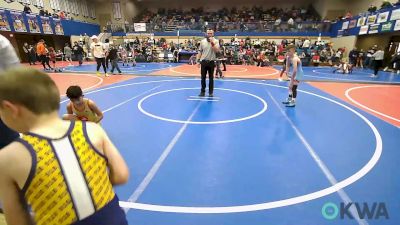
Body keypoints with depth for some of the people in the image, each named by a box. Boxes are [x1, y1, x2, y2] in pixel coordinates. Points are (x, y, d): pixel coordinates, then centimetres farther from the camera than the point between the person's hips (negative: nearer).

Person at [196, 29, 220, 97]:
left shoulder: (215, 41, -1)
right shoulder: (202, 41, 6)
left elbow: (217, 50, -17)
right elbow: (200, 52, 9)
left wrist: (212, 42, -21)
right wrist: (198, 60, 3)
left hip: (211, 62, -2)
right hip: (204, 61, 2)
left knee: (211, 78, 5)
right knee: (203, 77, 4)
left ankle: (211, 92, 15)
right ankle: (202, 91, 14)